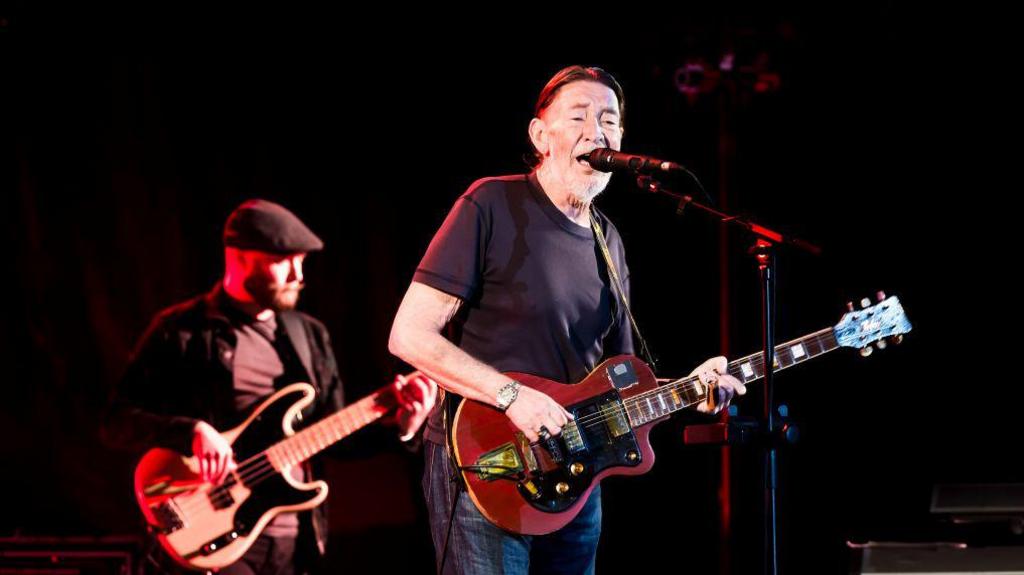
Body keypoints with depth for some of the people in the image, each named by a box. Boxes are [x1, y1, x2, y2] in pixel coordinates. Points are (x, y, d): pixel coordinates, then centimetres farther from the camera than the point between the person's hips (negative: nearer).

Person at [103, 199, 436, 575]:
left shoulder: (310, 336, 15)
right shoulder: (182, 331, -2)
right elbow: (117, 421, -6)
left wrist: (399, 428, -1)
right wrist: (192, 431, -22)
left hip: (294, 543, 6)